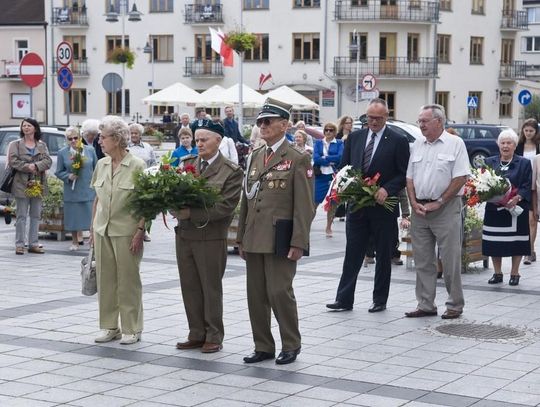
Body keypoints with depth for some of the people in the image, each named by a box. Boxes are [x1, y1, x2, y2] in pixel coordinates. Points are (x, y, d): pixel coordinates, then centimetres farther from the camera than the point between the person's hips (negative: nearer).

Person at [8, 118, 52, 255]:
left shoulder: (42, 145, 13)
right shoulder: (16, 144, 5)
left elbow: (48, 161, 0)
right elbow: (12, 160, -8)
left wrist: (36, 166, -18)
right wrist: (27, 167, -19)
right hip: (22, 184, -3)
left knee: (36, 216, 7)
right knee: (22, 216, -3)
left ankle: (33, 244, 13)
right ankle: (19, 245, 0)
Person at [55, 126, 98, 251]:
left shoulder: (90, 150, 2)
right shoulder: (62, 153, 1)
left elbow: (96, 169, 9)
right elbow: (59, 172, 6)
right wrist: (68, 176, -13)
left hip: (89, 190, 0)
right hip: (72, 192, 0)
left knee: (91, 216, -3)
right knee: (73, 217, 6)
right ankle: (75, 242, 20)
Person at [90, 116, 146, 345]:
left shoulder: (137, 166, -9)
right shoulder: (101, 165, 8)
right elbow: (97, 199, 15)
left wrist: (140, 230, -15)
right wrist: (93, 227, 12)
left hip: (126, 231, -5)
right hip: (102, 230, 5)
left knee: (128, 281, 2)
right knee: (105, 279, 9)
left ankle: (132, 329, 11)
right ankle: (109, 326, 19)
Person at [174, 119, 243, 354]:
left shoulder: (231, 172, -8)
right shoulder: (187, 163, 9)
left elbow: (226, 206, -16)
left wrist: (191, 213, -22)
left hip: (210, 237, -5)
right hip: (184, 234, 5)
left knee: (211, 288, 5)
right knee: (189, 287, 11)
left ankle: (214, 337, 15)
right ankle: (196, 334, 21)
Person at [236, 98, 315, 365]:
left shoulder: (298, 159, -5)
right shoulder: (254, 157, 15)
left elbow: (304, 206, -10)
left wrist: (298, 243, -15)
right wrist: (241, 238, 15)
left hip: (280, 240, -7)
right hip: (254, 239, 7)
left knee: (279, 292, -6)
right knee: (256, 295, 9)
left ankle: (291, 345, 11)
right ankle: (263, 347, 20)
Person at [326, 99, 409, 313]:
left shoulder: (398, 141, -3)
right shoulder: (354, 137, 8)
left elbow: (404, 174, -5)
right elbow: (344, 166, 12)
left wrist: (387, 189, -19)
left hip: (383, 206, -3)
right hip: (356, 204, 3)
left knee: (384, 255, 7)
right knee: (352, 253, 3)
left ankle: (380, 300, 16)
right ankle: (344, 299, 5)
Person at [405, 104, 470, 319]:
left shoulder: (455, 144, -4)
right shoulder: (417, 145, 13)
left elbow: (461, 178, -10)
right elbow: (410, 178, 13)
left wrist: (439, 203, -12)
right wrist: (414, 203, -1)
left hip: (445, 210, -5)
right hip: (419, 210, 5)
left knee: (450, 260, -2)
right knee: (422, 261, 7)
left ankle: (455, 305, 7)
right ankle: (425, 305, 14)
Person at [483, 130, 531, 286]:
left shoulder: (524, 163, 2)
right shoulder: (489, 162, 10)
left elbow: (527, 187, -4)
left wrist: (516, 198, -19)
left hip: (516, 208, -2)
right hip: (494, 208, 2)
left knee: (516, 243, 1)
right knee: (494, 243, 4)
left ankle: (514, 273, 13)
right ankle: (497, 273, 16)